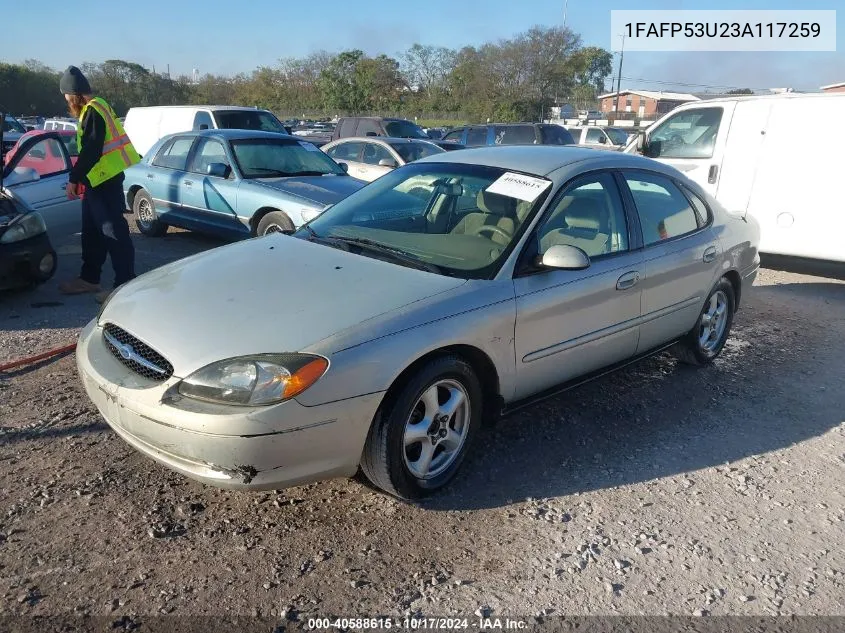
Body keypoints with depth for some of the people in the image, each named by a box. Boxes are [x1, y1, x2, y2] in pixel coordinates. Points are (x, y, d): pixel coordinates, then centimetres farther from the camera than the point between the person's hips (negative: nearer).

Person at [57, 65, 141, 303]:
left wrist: (73, 179, -16)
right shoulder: (92, 110, 18)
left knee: (114, 230, -10)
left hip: (105, 180, -11)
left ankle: (125, 283, -9)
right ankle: (89, 278, 26)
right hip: (98, 180, 11)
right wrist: (80, 177, 21)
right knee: (92, 230, 16)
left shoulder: (92, 111, -13)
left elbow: (91, 150, -21)